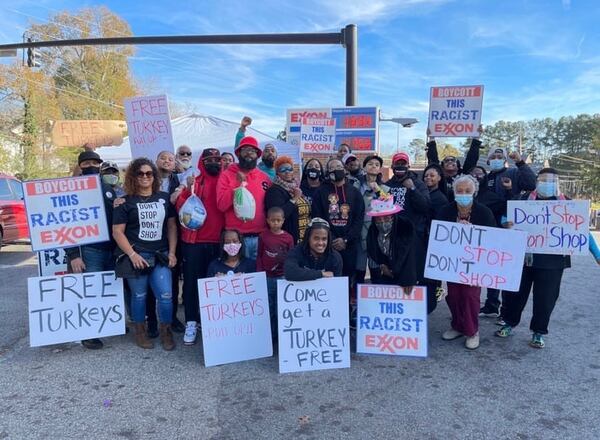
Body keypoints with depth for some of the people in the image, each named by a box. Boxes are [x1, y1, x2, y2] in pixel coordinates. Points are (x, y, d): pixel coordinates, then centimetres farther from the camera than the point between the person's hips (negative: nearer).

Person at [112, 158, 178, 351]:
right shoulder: (126, 202, 1)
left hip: (160, 255, 2)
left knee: (166, 296, -4)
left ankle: (166, 331, 18)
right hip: (137, 256, -2)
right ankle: (140, 331, 28)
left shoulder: (164, 198, 9)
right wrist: (132, 254, -13)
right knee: (139, 296, 7)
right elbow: (117, 231, -3)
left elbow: (171, 226, 11)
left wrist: (171, 252, 3)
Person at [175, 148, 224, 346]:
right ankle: (191, 322, 12)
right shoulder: (193, 182, 5)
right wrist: (188, 191, -20)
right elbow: (181, 209, -4)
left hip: (219, 241, 1)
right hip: (193, 240, -1)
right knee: (192, 281, 2)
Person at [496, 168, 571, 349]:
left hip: (551, 259, 0)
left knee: (545, 297, 6)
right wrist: (508, 224, -17)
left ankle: (539, 332, 22)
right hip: (523, 255, 0)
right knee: (514, 291, 9)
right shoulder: (525, 198, 4)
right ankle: (509, 323, 28)